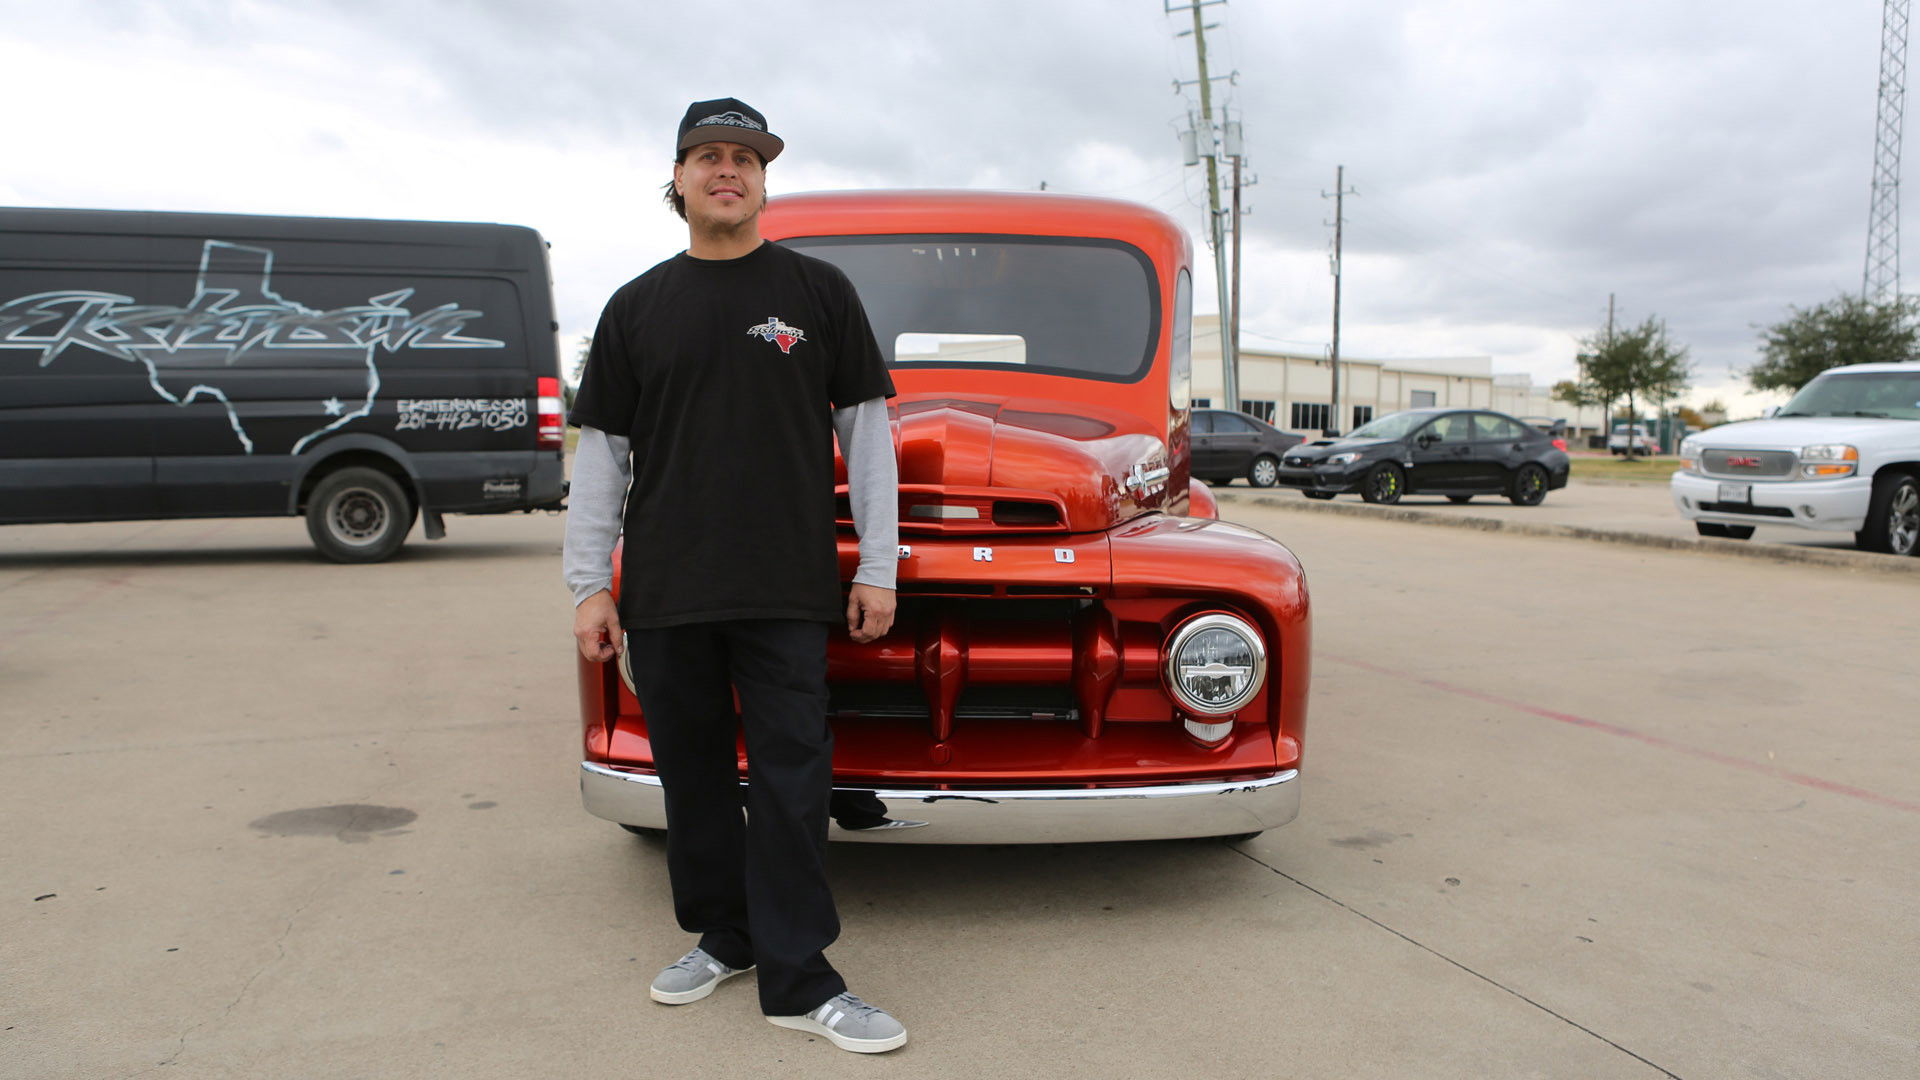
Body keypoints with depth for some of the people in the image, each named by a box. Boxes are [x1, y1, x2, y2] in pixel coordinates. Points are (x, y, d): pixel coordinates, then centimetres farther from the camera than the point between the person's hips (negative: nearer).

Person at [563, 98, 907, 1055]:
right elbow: (601, 452, 9)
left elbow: (865, 428, 4)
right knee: (694, 769, 11)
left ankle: (798, 978, 7)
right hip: (664, 589, 3)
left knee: (790, 776, -1)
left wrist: (878, 567, -2)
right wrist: (588, 585, 3)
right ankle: (722, 935, 29)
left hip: (787, 588, -2)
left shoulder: (818, 290, 5)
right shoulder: (636, 307, 10)